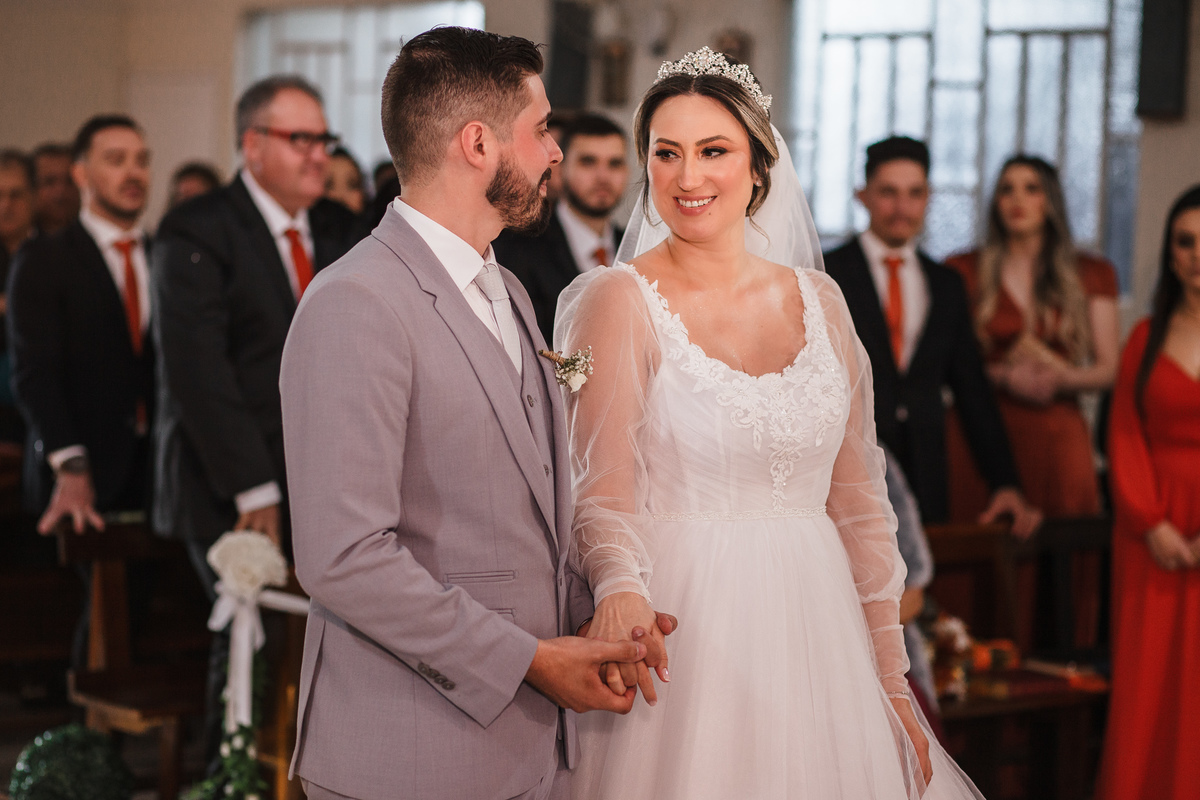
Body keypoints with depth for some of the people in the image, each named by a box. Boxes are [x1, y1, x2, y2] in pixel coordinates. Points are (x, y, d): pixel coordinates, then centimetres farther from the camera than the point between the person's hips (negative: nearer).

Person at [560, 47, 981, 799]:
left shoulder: (819, 300, 7)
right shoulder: (618, 301, -6)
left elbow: (857, 501, 10)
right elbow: (602, 490, -14)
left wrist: (892, 679, 7)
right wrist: (620, 588, -35)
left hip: (816, 637, 4)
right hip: (681, 634, -4)